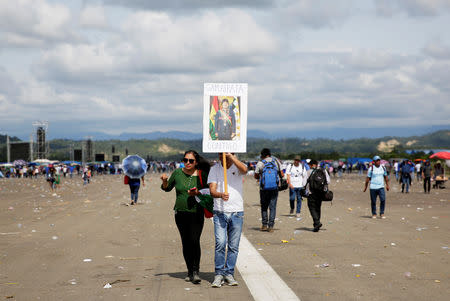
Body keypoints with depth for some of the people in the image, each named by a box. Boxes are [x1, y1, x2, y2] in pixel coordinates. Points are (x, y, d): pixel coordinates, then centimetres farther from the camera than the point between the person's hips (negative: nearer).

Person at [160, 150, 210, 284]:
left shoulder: (202, 175, -3)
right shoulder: (177, 173, 3)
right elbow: (167, 188, 15)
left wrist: (198, 192, -15)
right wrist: (165, 180, -5)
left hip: (197, 213, -2)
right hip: (181, 213, 2)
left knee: (195, 241, -16)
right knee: (186, 243, 6)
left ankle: (196, 271, -9)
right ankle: (190, 272, 19)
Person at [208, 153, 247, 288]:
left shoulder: (238, 166, 2)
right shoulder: (215, 169, 4)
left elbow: (244, 169, -23)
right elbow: (212, 190, -5)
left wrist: (230, 156, -29)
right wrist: (221, 194, -26)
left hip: (237, 212, 1)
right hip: (220, 212, 0)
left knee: (233, 246, 5)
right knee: (220, 243, -11)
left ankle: (229, 274, 16)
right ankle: (218, 274, -1)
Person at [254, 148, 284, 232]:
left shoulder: (260, 163, -2)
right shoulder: (276, 161, 3)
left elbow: (256, 176, 5)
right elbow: (282, 175, 5)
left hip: (264, 188, -1)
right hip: (274, 188, 1)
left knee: (264, 207, 13)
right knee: (272, 207, 4)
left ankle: (264, 225, 11)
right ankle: (270, 226, -2)